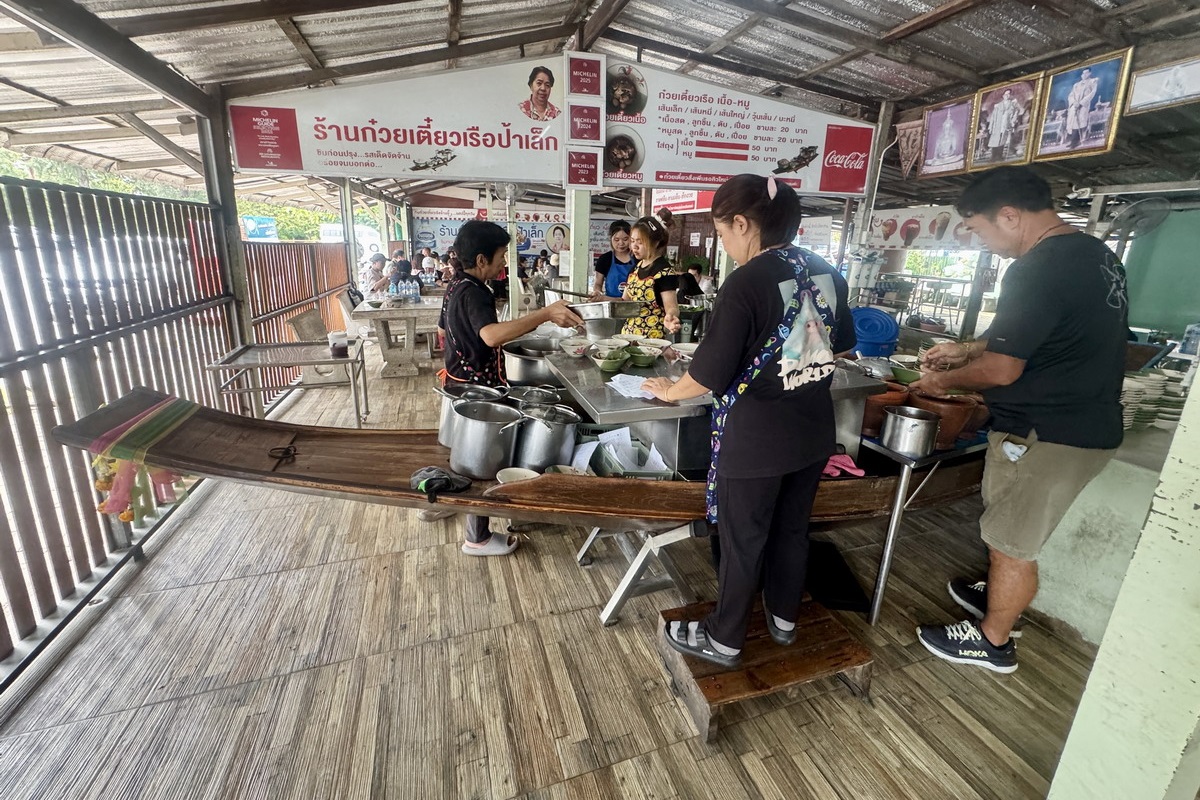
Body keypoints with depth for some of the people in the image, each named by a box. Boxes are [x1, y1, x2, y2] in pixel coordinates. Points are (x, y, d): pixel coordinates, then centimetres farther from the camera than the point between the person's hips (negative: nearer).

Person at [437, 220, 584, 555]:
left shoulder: (456, 285, 6)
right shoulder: (473, 294, -26)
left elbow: (444, 329, 20)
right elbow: (491, 335, -47)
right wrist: (546, 314, -51)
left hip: (459, 382, 10)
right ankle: (478, 539, 17)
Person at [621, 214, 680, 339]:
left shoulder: (664, 271, -13)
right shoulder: (636, 267, 10)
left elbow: (671, 307, -19)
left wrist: (670, 317, -41)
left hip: (650, 337, -7)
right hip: (628, 332, 7)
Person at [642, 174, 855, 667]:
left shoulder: (747, 281, -20)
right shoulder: (825, 272, 2)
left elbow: (710, 372, -19)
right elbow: (843, 342, 16)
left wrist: (671, 391, -1)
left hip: (756, 436, -7)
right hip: (814, 428, 7)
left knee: (742, 540, 8)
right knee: (793, 527, 22)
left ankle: (724, 640, 28)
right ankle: (784, 618, 43)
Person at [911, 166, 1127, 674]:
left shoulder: (1038, 270, -22)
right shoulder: (1096, 254, 10)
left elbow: (1002, 370, -21)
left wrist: (944, 381, -4)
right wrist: (968, 350, 16)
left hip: (1046, 435, -9)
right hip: (1087, 424, 9)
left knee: (1011, 543, 7)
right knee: (1013, 530, 25)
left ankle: (991, 641, 25)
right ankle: (1001, 597, 44)